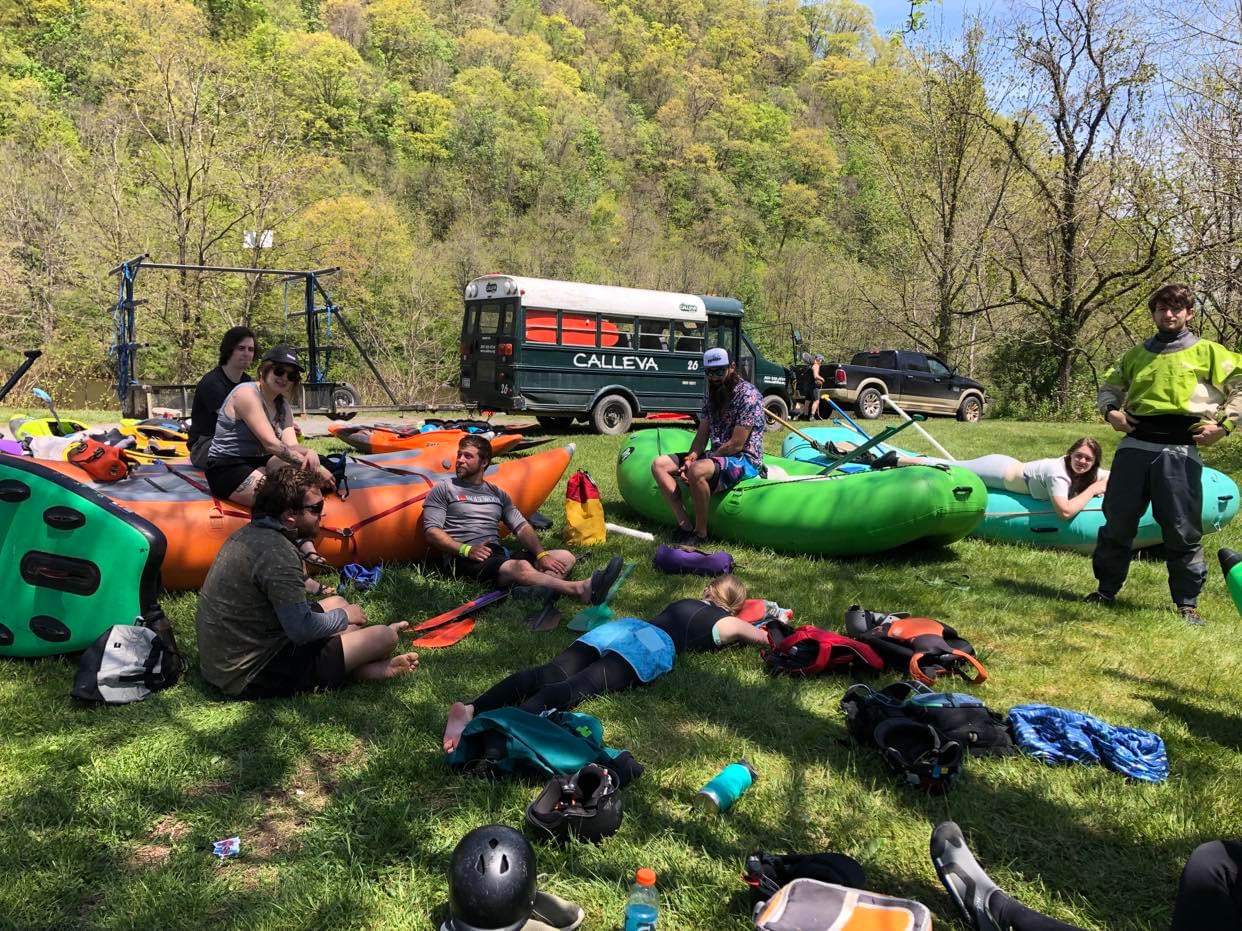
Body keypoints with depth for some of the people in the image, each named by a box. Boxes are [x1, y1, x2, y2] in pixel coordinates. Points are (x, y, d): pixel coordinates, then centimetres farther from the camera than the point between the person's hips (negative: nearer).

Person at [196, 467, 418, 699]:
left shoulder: (253, 532, 5)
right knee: (385, 636, -10)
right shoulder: (277, 552, -24)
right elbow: (302, 629, -24)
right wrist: (344, 616, -7)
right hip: (252, 676, -10)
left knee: (338, 603, 21)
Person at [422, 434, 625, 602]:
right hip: (464, 558, -6)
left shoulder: (498, 494, 24)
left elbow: (522, 527, 14)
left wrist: (541, 554, -5)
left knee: (565, 557, -12)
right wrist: (466, 549, -17)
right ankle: (581, 590, -59)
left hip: (498, 551, 6)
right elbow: (432, 532, -1)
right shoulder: (443, 490, 10)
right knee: (522, 568, -35)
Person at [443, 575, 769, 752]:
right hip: (652, 643, -5)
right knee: (577, 686, -27)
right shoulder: (728, 623, 23)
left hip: (620, 625, 5)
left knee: (549, 674, -16)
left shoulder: (686, 602, 39)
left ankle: (472, 708, -38)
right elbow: (766, 638, 38)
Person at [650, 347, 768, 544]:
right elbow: (702, 435, 10)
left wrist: (696, 462, -15)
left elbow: (736, 445, -18)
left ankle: (700, 532, -19)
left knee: (697, 471, -37)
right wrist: (691, 459, -12)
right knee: (659, 465, -2)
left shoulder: (748, 395, -14)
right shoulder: (712, 395, 11)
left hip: (745, 460, -9)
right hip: (717, 456, 9)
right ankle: (685, 525, -10)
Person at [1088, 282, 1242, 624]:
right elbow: (1109, 385, 27)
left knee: (1183, 531, 1)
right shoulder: (1138, 354, 16)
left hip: (1180, 451, -3)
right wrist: (1110, 410, 7)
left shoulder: (1208, 352, 6)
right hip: (1134, 445, 3)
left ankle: (1187, 603, 13)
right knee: (1116, 522, 7)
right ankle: (1106, 590, 20)